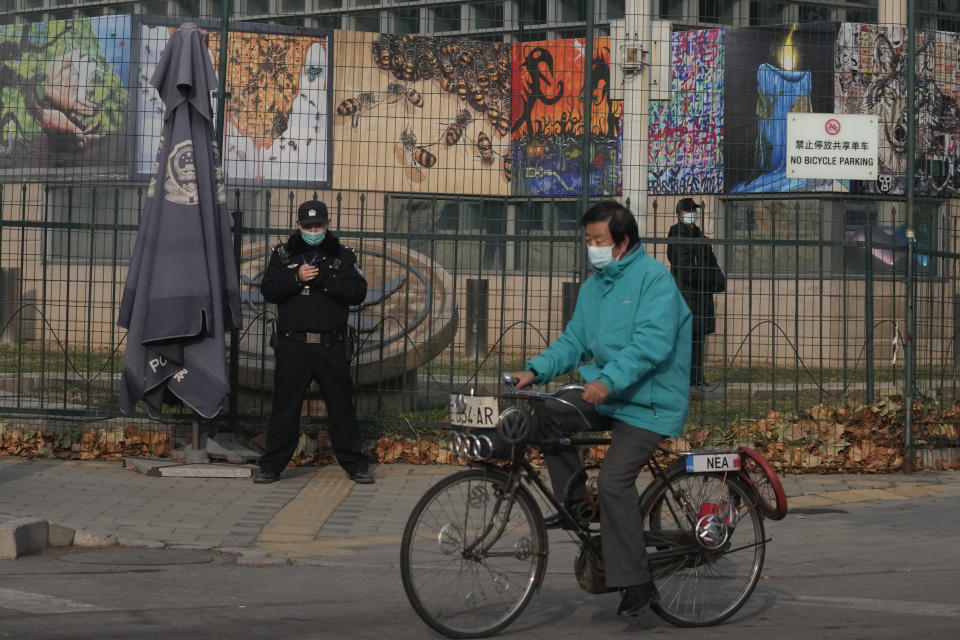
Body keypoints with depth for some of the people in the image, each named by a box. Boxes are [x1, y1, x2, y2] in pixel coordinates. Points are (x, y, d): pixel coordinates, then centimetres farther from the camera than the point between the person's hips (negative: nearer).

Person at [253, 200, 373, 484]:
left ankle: (355, 464, 13)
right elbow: (268, 290, -1)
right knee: (285, 405, 3)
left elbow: (358, 292, -3)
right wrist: (296, 278, -17)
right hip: (293, 345, 0)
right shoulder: (283, 255, 9)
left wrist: (326, 280, -16)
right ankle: (272, 465, 9)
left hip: (332, 346, 0)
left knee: (342, 406, 5)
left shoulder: (343, 256, 7)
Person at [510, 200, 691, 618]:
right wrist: (535, 370, -6)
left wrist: (609, 380, -34)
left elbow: (652, 343, -24)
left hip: (647, 402, -8)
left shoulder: (653, 277, -13)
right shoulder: (593, 285, 13)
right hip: (604, 395, 8)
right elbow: (574, 341, 11)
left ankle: (636, 583, -10)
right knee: (547, 417, -11)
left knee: (614, 480, -20)